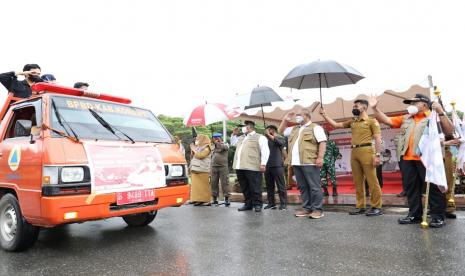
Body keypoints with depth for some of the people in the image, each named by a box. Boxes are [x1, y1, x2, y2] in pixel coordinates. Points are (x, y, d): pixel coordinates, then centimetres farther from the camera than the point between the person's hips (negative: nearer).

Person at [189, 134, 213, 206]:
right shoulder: (198, 147, 20)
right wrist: (192, 149, 10)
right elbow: (193, 156, 23)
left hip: (202, 170, -8)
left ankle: (206, 200, -4)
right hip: (195, 169, 8)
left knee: (203, 185, -7)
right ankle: (198, 199, 11)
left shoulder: (206, 148, -4)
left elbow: (200, 155, -19)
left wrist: (194, 149, -6)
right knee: (196, 185, 6)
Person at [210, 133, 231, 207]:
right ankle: (215, 199, 13)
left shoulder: (225, 145, 2)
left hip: (223, 167, -5)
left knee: (224, 183, -6)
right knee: (214, 183, 5)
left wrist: (217, 143, -17)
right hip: (214, 167, 5)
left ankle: (226, 199, -1)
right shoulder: (213, 146, 18)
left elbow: (223, 147, -22)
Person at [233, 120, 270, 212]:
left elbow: (265, 151, -7)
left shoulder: (259, 137, 2)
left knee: (255, 187, -3)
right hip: (239, 167, 8)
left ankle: (257, 204, 7)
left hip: (252, 167, -8)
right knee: (244, 188, 11)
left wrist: (263, 164, -14)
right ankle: (248, 204, 20)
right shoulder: (241, 138, 25)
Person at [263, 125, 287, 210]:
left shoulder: (280, 138, 4)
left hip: (277, 165, -5)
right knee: (269, 186, 7)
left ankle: (283, 203, 2)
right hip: (268, 166, 5)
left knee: (281, 186, -3)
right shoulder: (267, 140, 18)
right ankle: (271, 203, 13)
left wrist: (268, 135, -12)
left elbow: (277, 141, -18)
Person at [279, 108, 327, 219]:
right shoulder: (294, 129, 24)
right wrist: (285, 119, 18)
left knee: (314, 187, -4)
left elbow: (322, 142, -7)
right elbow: (281, 130, 32)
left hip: (309, 162, -7)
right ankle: (306, 208, 17)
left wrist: (320, 157, -17)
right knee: (303, 187, 10)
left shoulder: (315, 127, 2)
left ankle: (317, 210, 1)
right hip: (296, 163, 7)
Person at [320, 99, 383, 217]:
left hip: (366, 151, -6)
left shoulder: (371, 121, 2)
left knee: (372, 180, -5)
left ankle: (377, 207, 2)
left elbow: (377, 139, -4)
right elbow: (336, 125, 22)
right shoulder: (352, 122, 20)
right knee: (357, 181, 8)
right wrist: (324, 115, 14)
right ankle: (360, 206, 14)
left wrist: (377, 155, -13)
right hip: (354, 152, 6)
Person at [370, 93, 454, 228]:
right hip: (407, 159, 6)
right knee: (411, 188, 10)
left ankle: (438, 216, 9)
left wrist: (441, 113, -16)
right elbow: (386, 120, 14)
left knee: (433, 187, 0)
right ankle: (414, 215, 20)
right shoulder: (405, 119, 18)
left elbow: (449, 131, -8)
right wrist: (375, 108, 4)